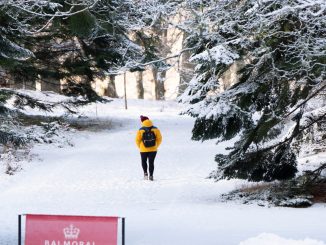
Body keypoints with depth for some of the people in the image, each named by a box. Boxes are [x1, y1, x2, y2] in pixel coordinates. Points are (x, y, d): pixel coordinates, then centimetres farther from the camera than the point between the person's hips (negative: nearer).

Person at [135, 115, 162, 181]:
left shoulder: (140, 130, -9)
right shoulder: (155, 129, -5)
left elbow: (137, 140, -6)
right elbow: (159, 139, -1)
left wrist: (140, 147, 11)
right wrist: (156, 146, 13)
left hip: (144, 150, -1)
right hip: (153, 149, 1)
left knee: (144, 161, 20)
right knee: (151, 162, 9)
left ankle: (145, 172, 3)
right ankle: (151, 175, 2)